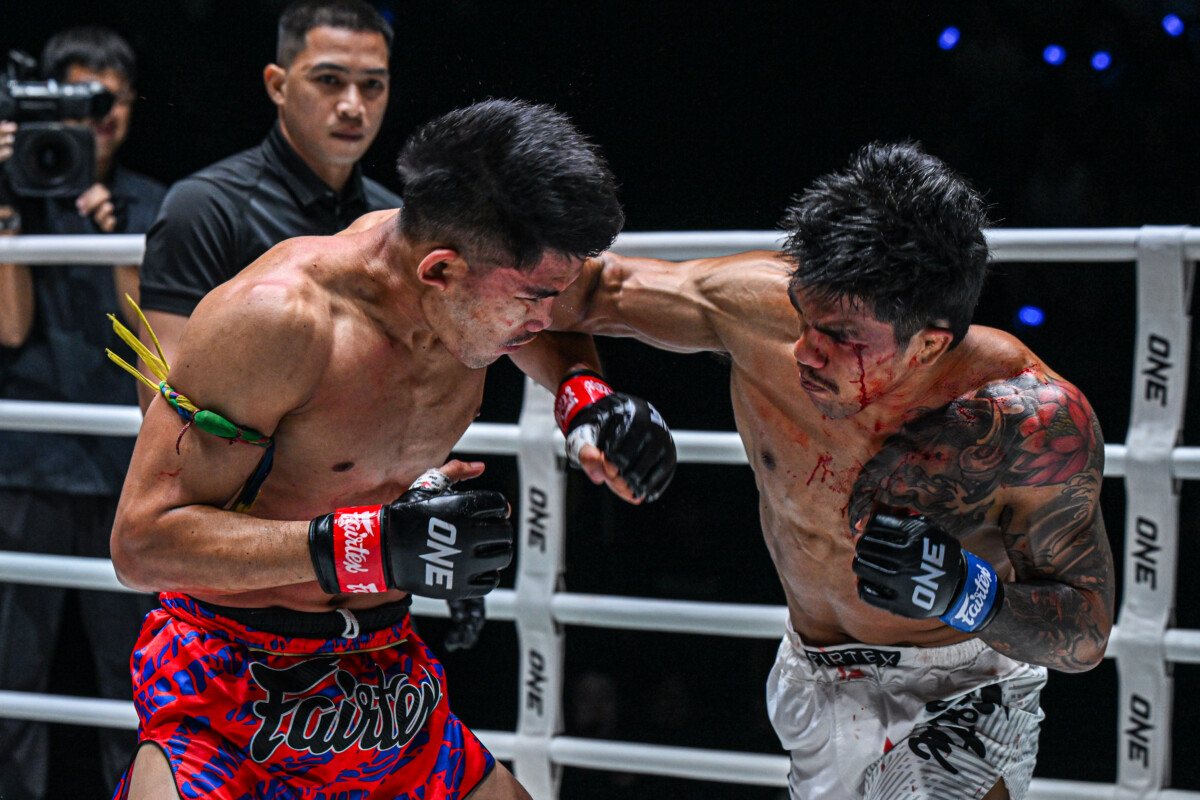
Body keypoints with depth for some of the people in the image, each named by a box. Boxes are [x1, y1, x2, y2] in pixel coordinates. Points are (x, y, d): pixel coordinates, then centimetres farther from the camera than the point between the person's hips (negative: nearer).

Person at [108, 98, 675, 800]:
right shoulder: (274, 317, -24)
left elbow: (549, 334, 23)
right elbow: (141, 543, -24)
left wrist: (586, 394, -1)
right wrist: (370, 546, -32)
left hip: (388, 676, 7)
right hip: (228, 697, -7)